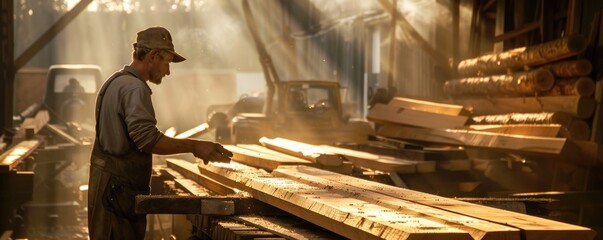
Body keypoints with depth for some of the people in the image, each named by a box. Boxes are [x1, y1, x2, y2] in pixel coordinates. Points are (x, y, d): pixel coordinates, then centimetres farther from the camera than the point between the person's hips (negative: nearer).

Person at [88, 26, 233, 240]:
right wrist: (194, 146, -24)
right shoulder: (135, 88, -16)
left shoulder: (113, 83, 18)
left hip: (107, 184, 11)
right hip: (120, 189, -11)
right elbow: (147, 139, -25)